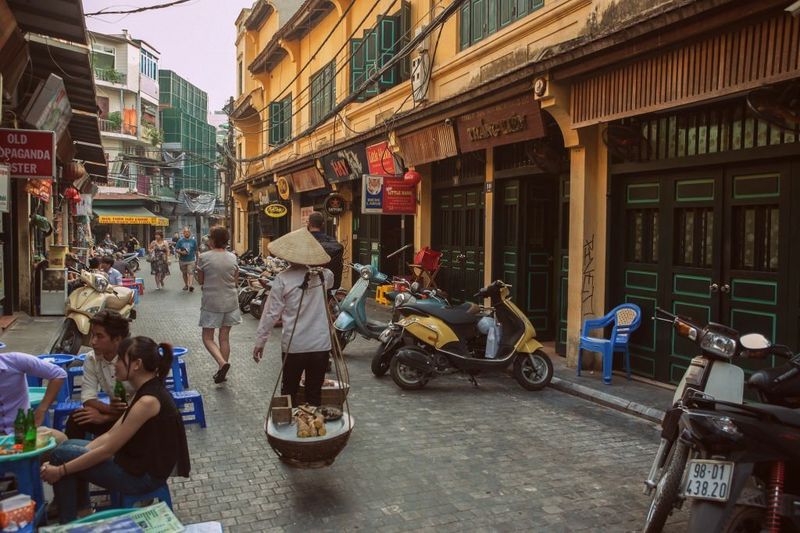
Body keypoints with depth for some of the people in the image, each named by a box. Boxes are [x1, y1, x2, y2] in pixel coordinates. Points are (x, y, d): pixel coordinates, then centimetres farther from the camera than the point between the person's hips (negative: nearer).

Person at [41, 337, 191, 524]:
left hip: (143, 476, -9)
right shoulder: (146, 390, 4)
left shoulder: (148, 400, -26)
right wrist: (80, 453, 1)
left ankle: (68, 524, 12)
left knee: (61, 455, -3)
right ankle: (83, 511, 22)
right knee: (69, 447, 15)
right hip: (139, 463, 9)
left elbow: (108, 450, -21)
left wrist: (61, 470, -12)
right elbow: (111, 435, 9)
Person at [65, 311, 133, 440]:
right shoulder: (91, 359, -5)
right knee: (76, 418, -16)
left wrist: (104, 418, -19)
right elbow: (88, 398, -8)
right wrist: (110, 408, -29)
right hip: (117, 414, 5)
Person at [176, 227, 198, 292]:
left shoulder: (193, 241, 2)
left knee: (191, 273, -16)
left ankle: (191, 285, -29)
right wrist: (181, 252, -18)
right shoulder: (180, 240, 1)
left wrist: (197, 259, 14)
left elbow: (196, 251, 10)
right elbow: (176, 250, 1)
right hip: (182, 260, 2)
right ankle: (186, 285, 30)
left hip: (191, 260, -2)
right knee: (184, 273, 14)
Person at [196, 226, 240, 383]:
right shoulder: (232, 257, -2)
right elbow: (236, 282, 6)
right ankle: (222, 370, 18)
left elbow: (200, 281, -1)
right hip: (230, 302, 4)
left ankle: (222, 363, -14)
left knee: (207, 337, 8)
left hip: (211, 302, -3)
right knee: (225, 338, 13)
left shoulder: (204, 257, -11)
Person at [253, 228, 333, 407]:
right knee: (315, 393, 12)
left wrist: (260, 341, 2)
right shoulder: (324, 275, -2)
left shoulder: (283, 279, -11)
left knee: (289, 392, 15)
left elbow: (271, 313, -7)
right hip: (321, 344, 2)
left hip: (294, 346, -2)